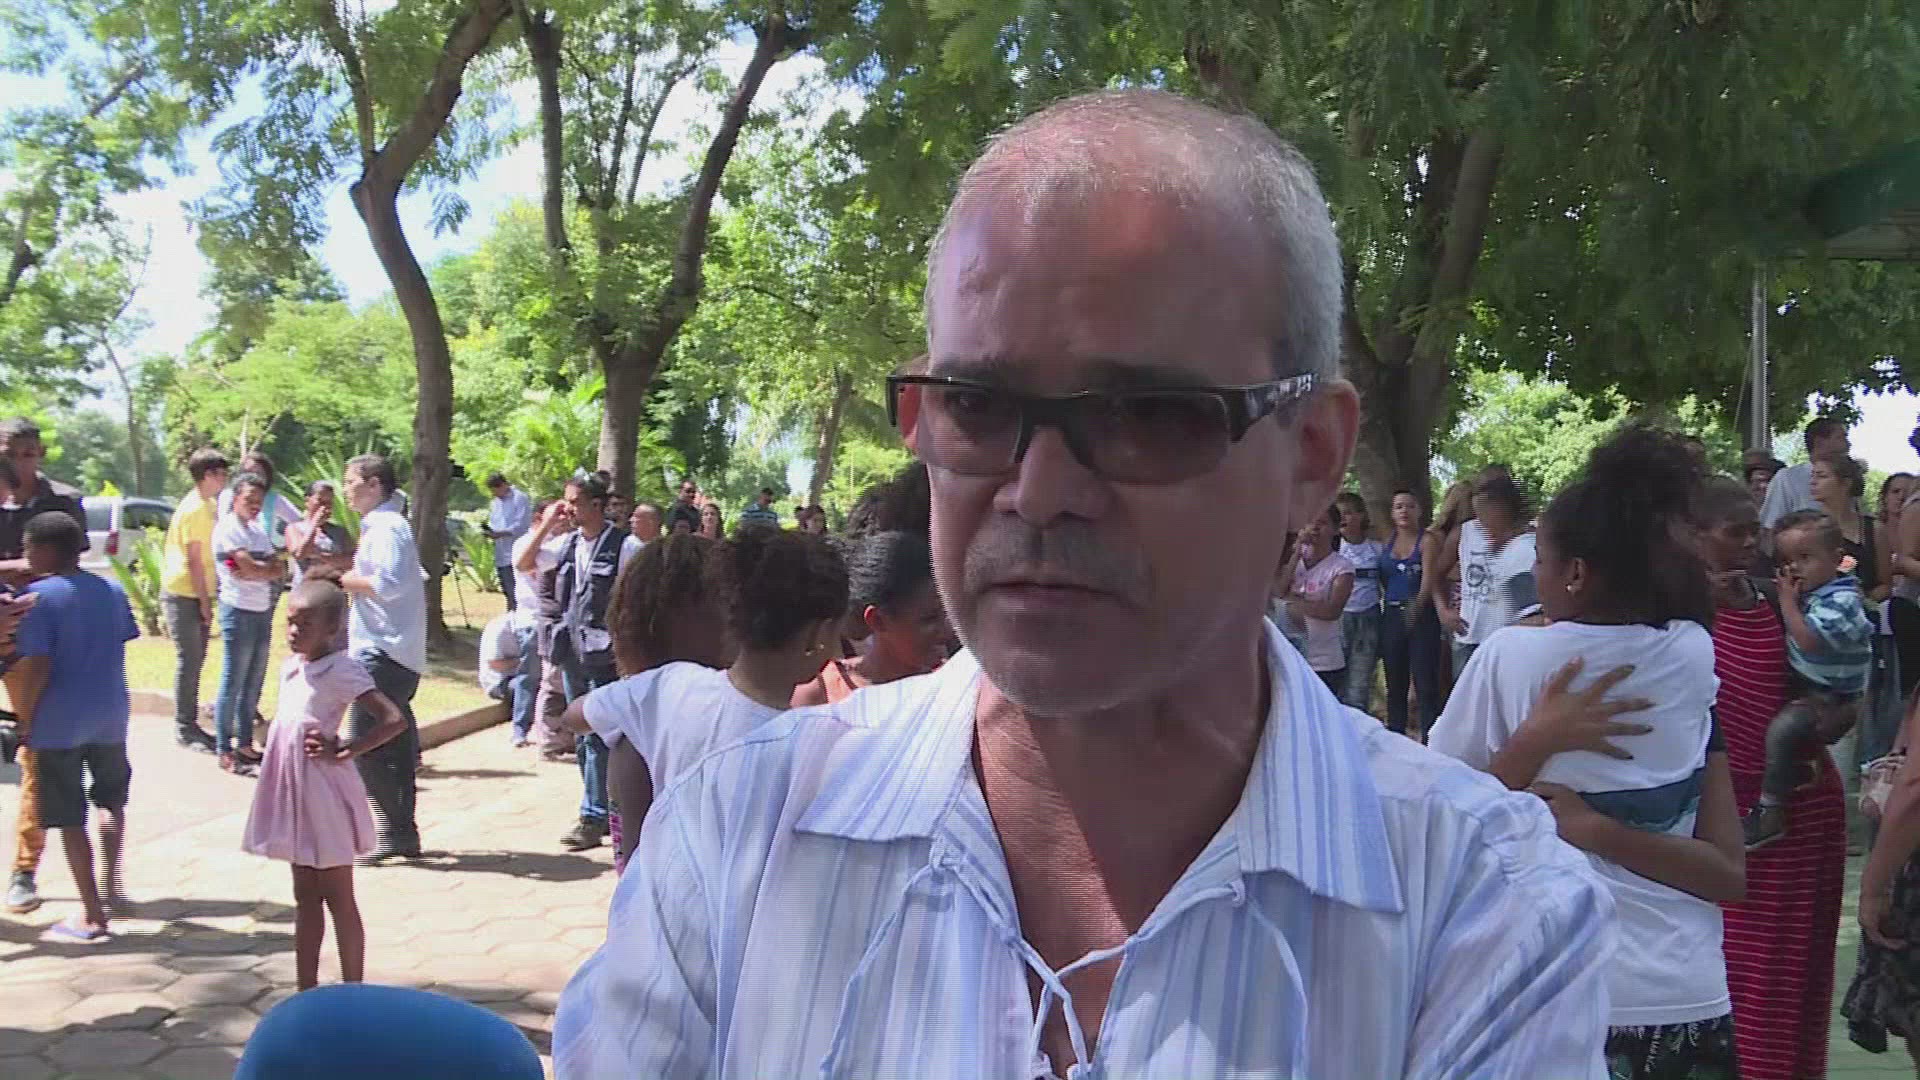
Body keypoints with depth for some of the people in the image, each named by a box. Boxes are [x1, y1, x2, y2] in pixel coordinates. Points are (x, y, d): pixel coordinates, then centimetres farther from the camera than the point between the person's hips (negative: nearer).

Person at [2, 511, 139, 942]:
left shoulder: (39, 596, -13)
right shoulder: (112, 591, 5)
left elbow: (37, 665, -17)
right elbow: (121, 645, 8)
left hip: (58, 721, -5)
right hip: (110, 713, 5)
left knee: (69, 820, 3)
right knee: (111, 801, 25)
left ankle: (92, 916, 5)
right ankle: (110, 887, 28)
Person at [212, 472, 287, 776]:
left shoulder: (258, 529, 14)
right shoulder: (227, 529, -9)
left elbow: (281, 570, 5)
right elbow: (249, 569, -19)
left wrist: (255, 569, -11)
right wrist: (270, 567, -1)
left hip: (263, 611, 8)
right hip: (239, 611, -8)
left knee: (254, 682, 13)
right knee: (233, 683, -3)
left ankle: (245, 743, 22)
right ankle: (225, 751, 3)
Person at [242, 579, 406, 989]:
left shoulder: (341, 671, -16)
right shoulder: (291, 667, 7)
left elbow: (395, 720, -24)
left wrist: (342, 752, -19)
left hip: (325, 794, -8)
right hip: (294, 794, 8)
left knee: (338, 899, 1)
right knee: (305, 898, 15)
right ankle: (306, 989, 24)